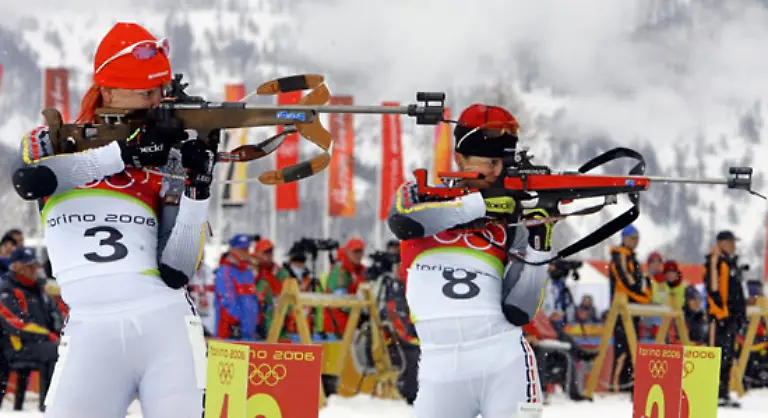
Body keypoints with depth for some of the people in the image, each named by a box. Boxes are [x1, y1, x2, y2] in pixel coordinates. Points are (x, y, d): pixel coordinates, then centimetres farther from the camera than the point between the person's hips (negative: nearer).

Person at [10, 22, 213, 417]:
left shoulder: (169, 163, 11)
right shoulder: (51, 142, 11)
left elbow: (176, 272, 1)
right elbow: (28, 180, -15)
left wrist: (198, 186, -11)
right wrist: (124, 152, -17)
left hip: (166, 324, 1)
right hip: (92, 331, -1)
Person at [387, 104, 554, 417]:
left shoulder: (510, 224, 10)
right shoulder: (421, 194, 10)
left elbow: (517, 312, 1)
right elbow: (402, 221, -17)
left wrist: (539, 248, -10)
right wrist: (479, 203, -18)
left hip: (503, 356, 0)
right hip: (440, 364, 0)